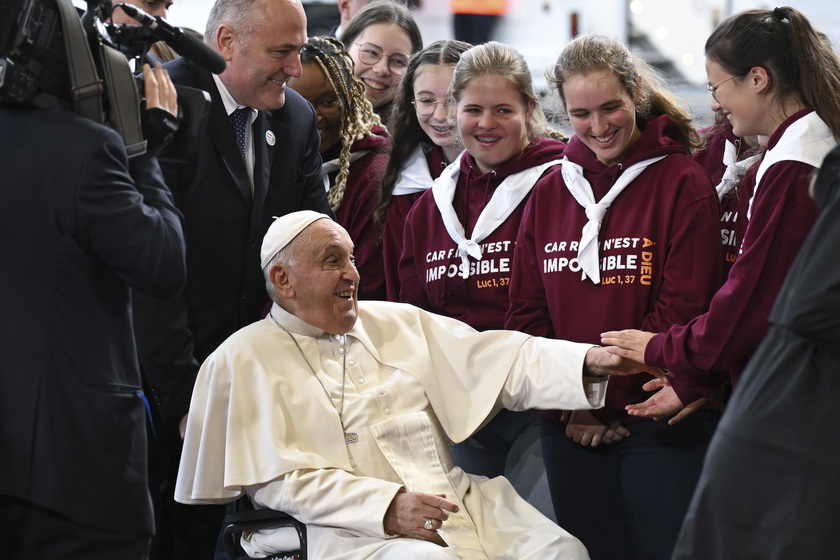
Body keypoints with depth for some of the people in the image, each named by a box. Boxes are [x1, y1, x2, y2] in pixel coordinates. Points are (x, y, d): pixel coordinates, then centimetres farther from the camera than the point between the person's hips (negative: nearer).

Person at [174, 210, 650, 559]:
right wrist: (387, 507, -17)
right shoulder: (243, 360, 4)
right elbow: (276, 479, -6)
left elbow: (495, 360, 11)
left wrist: (588, 361, -7)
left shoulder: (397, 323, 19)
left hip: (453, 503, 6)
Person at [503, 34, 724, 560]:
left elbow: (682, 310, -11)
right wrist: (567, 404, -5)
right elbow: (527, 311, 8)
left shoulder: (683, 183, -5)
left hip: (660, 432, -4)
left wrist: (605, 399, -13)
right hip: (571, 432, 5)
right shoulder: (551, 191, 10)